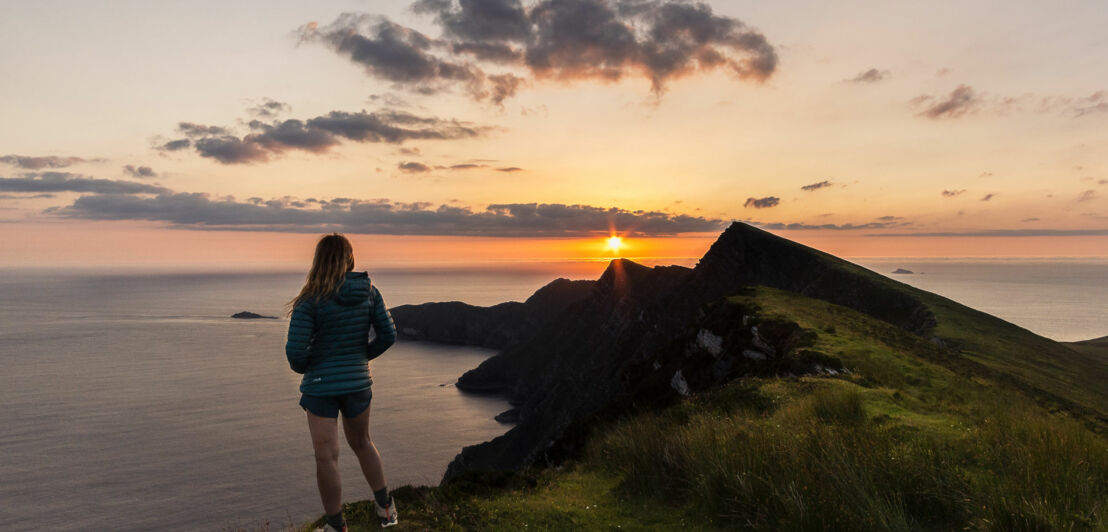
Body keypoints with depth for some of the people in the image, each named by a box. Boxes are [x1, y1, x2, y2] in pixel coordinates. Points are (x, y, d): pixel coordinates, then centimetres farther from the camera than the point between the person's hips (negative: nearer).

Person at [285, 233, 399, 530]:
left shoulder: (310, 299, -16)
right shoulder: (368, 291, -5)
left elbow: (296, 350, -18)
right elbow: (388, 335, -3)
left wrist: (300, 367, 5)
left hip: (321, 385, -4)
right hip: (358, 382, 5)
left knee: (326, 458, 5)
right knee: (361, 442, 25)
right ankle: (385, 507, 31)